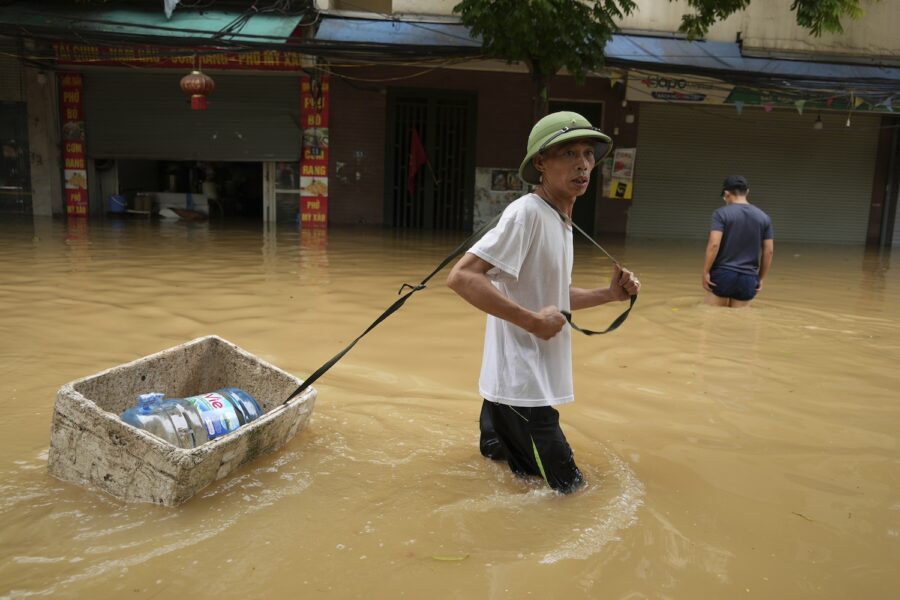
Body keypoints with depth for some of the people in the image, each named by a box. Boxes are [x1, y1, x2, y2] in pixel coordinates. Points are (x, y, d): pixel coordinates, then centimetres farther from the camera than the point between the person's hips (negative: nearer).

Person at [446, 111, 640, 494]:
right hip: (520, 383, -9)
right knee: (566, 484, 1)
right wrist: (533, 321, -25)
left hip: (539, 378, 9)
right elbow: (461, 277, -26)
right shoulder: (527, 212, -17)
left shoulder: (562, 221, 9)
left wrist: (609, 294, 6)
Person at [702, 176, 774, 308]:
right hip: (748, 278, 4)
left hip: (722, 274, -3)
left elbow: (714, 244, -16)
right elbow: (769, 251, 6)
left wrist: (706, 272, -9)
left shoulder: (721, 213, -6)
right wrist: (761, 278, 14)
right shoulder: (763, 217, 7)